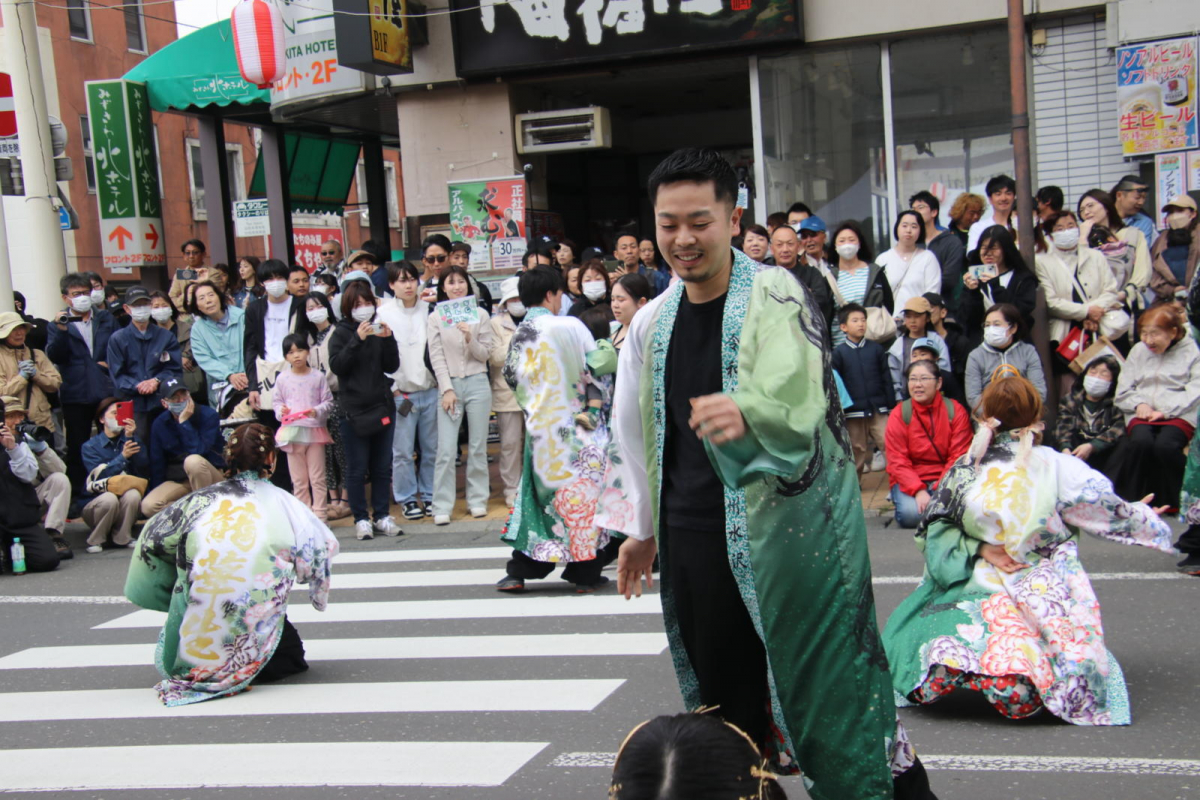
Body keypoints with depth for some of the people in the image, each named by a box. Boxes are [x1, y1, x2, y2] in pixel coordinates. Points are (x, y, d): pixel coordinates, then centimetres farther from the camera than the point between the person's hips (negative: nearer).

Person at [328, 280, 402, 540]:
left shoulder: (378, 329, 10)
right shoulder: (342, 333, 0)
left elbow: (392, 366, 4)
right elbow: (336, 365, -14)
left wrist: (388, 340, -11)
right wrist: (357, 340, -23)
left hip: (382, 406, 3)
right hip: (354, 410, -3)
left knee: (382, 467, 8)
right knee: (357, 469, 0)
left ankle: (382, 516, 15)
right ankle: (361, 519, 9)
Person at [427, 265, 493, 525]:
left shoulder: (480, 315, 6)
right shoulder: (435, 318, 4)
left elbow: (485, 354, 5)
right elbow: (436, 357, 1)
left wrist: (470, 338, -13)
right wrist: (447, 389, -6)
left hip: (477, 384, 1)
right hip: (449, 385, -1)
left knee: (477, 447, 6)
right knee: (446, 450, -5)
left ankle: (478, 500, 16)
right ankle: (442, 507, -2)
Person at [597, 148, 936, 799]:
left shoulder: (774, 295, -9)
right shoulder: (653, 323, 9)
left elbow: (797, 397, -27)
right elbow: (636, 432, 19)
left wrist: (746, 412, -49)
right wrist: (641, 529, 22)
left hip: (788, 524, -5)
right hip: (695, 538, 5)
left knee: (827, 681, 1)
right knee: (722, 698, 10)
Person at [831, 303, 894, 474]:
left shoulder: (876, 348, 6)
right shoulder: (838, 353, 2)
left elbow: (886, 378, 8)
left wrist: (891, 405, 5)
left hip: (878, 409, 1)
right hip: (853, 412, -1)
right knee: (857, 451, 7)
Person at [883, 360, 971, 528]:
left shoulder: (955, 411, -1)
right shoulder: (898, 414, -3)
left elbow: (959, 457, -6)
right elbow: (897, 461, -8)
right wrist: (918, 491, -23)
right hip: (909, 480, 0)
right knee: (911, 514, -30)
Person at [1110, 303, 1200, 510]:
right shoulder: (1138, 350, 17)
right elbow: (1122, 391, 15)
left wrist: (1166, 411, -16)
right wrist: (1139, 404, -5)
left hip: (1179, 415, -3)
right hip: (1142, 414, 3)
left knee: (1166, 445, -34)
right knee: (1141, 441, -32)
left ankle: (1173, 502, -11)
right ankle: (1127, 499, -20)